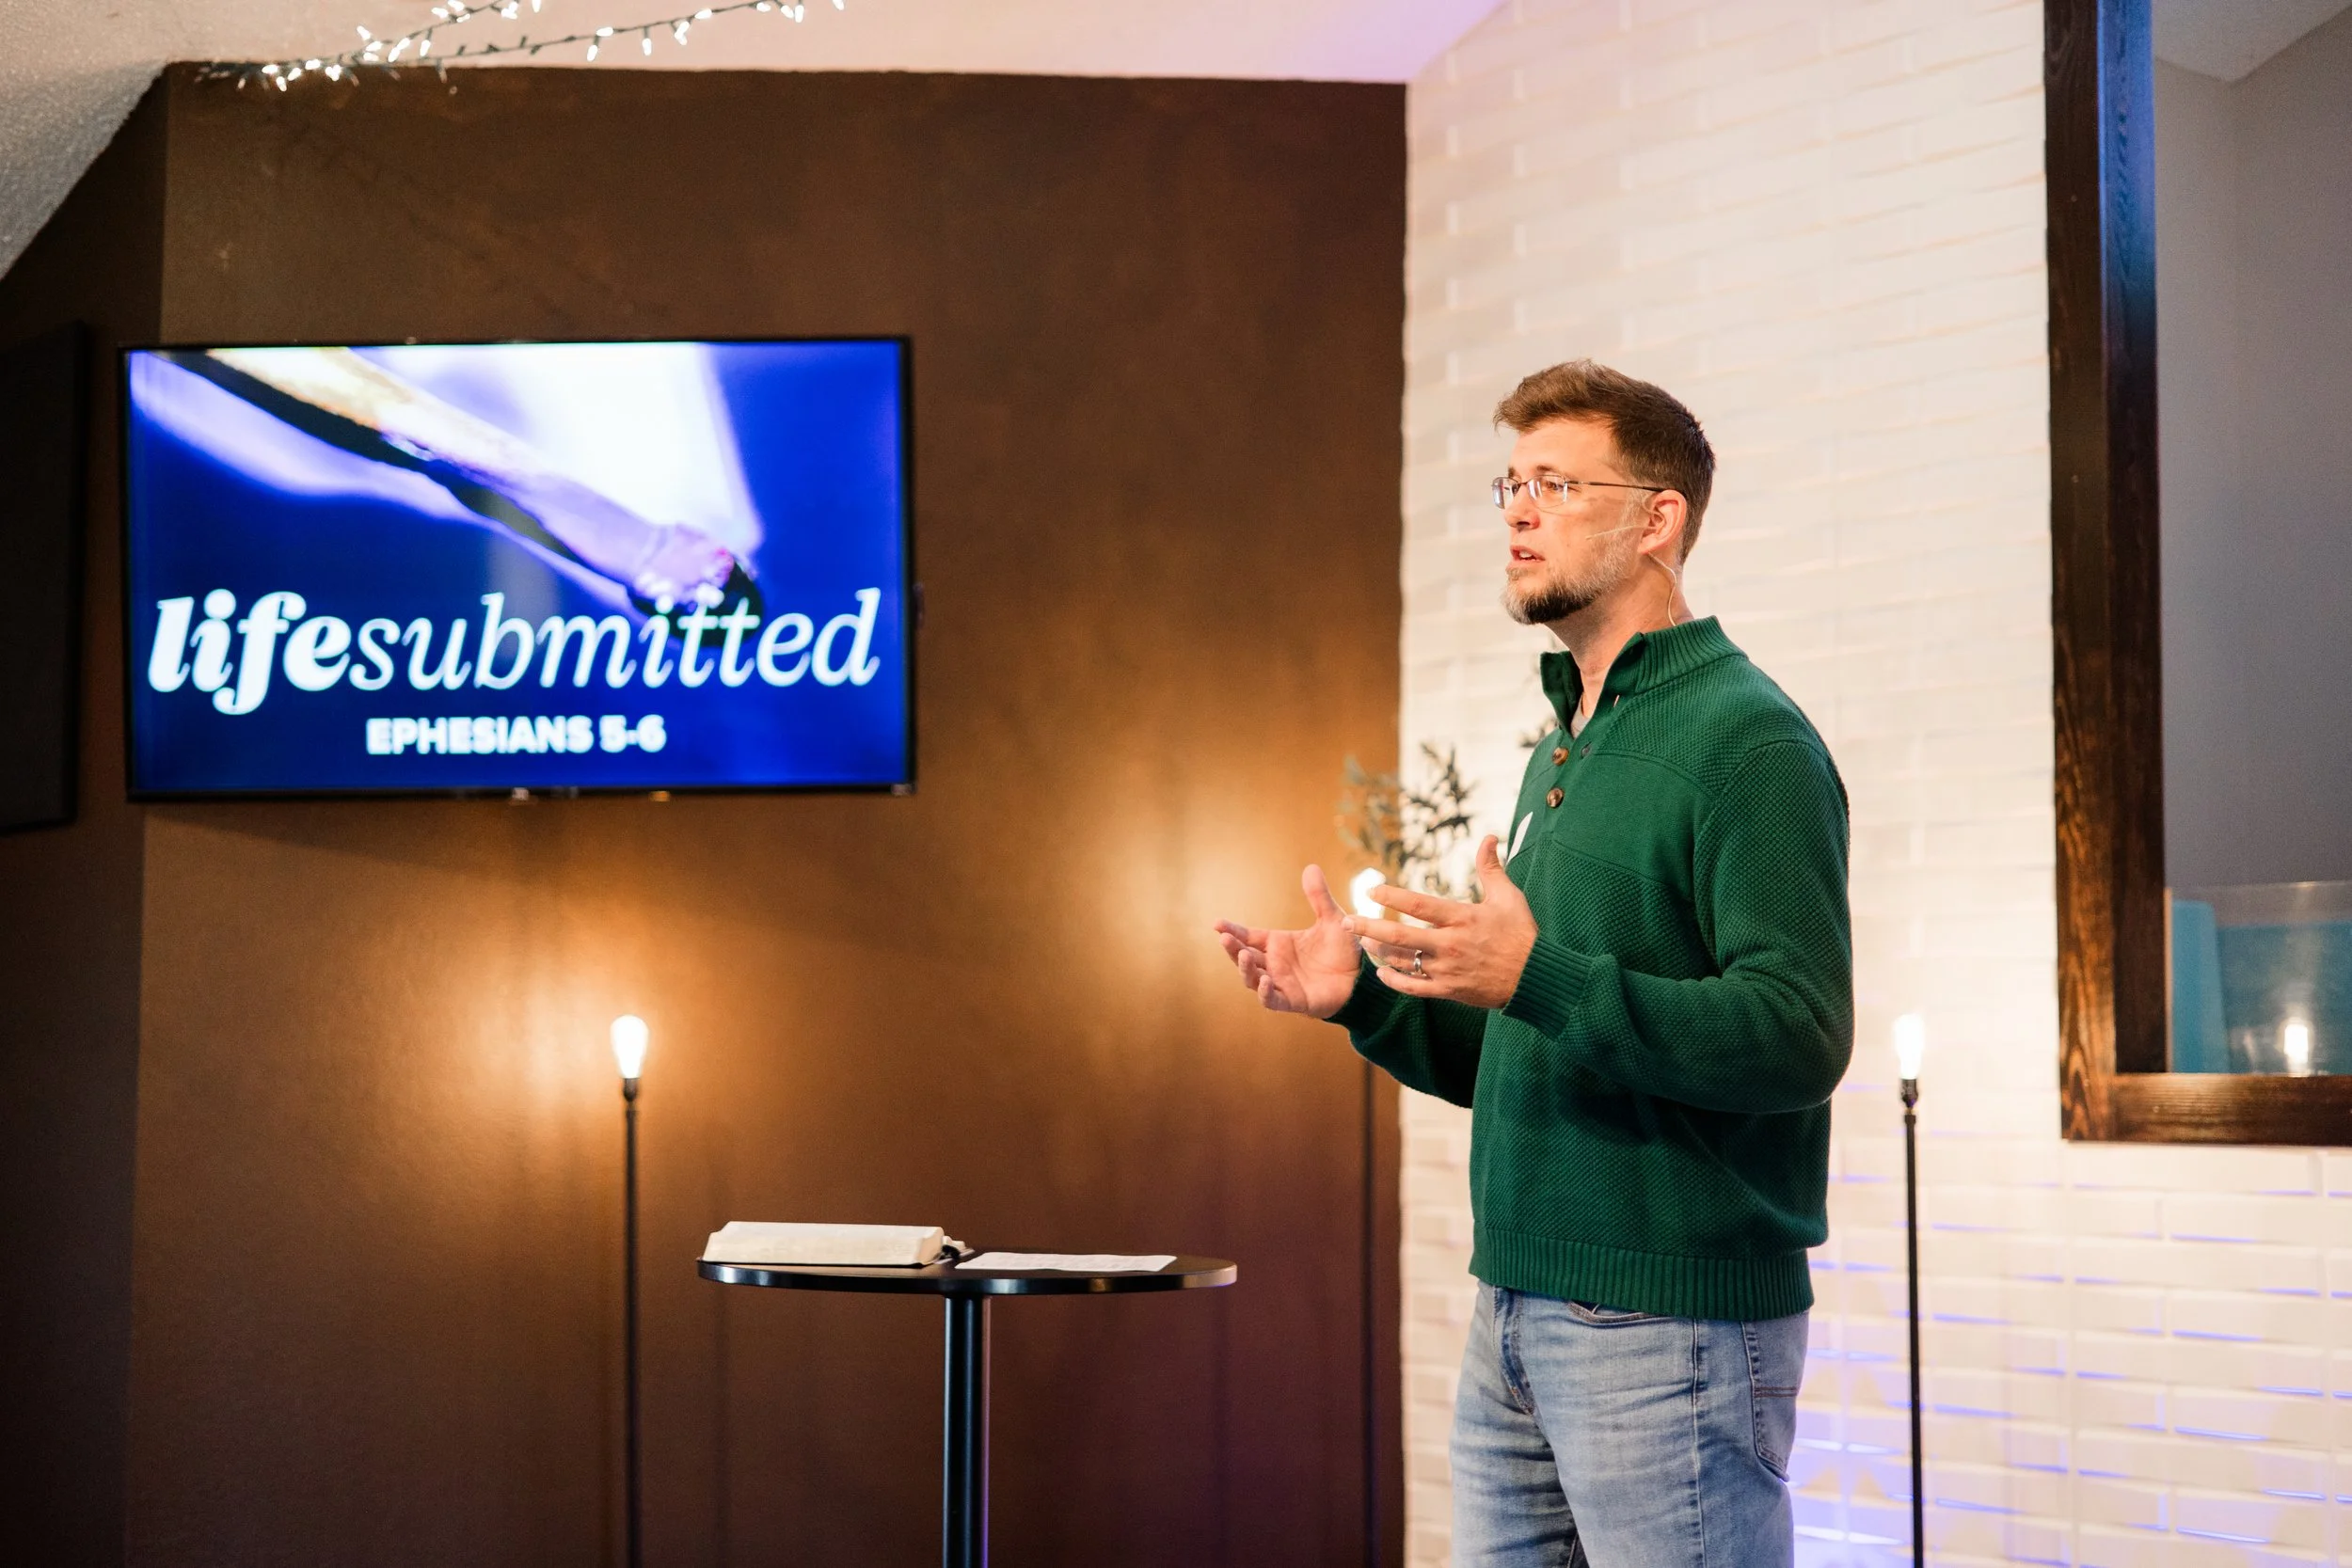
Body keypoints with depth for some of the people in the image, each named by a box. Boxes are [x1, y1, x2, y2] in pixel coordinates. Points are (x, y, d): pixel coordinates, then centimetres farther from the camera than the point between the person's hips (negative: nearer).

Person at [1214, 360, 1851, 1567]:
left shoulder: (1744, 739, -11)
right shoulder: (1564, 750, 18)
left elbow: (1798, 1038, -22)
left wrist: (1540, 977, -29)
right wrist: (1370, 999, 6)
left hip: (1671, 1330, -9)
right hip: (1514, 1324, 9)